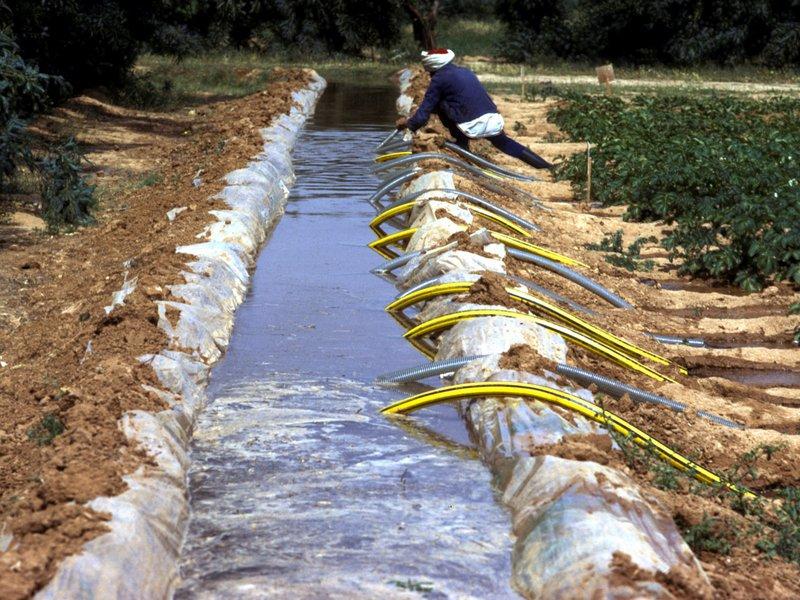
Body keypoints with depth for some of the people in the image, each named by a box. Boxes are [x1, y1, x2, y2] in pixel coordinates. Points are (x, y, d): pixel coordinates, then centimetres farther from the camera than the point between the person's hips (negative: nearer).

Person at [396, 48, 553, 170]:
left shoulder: (439, 78, 2)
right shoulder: (464, 71, 24)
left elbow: (423, 114, 2)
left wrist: (408, 123, 24)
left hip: (474, 127, -7)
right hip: (495, 122, 7)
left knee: (440, 105, 10)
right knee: (504, 143, 34)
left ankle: (462, 144, 15)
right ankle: (547, 167, 27)